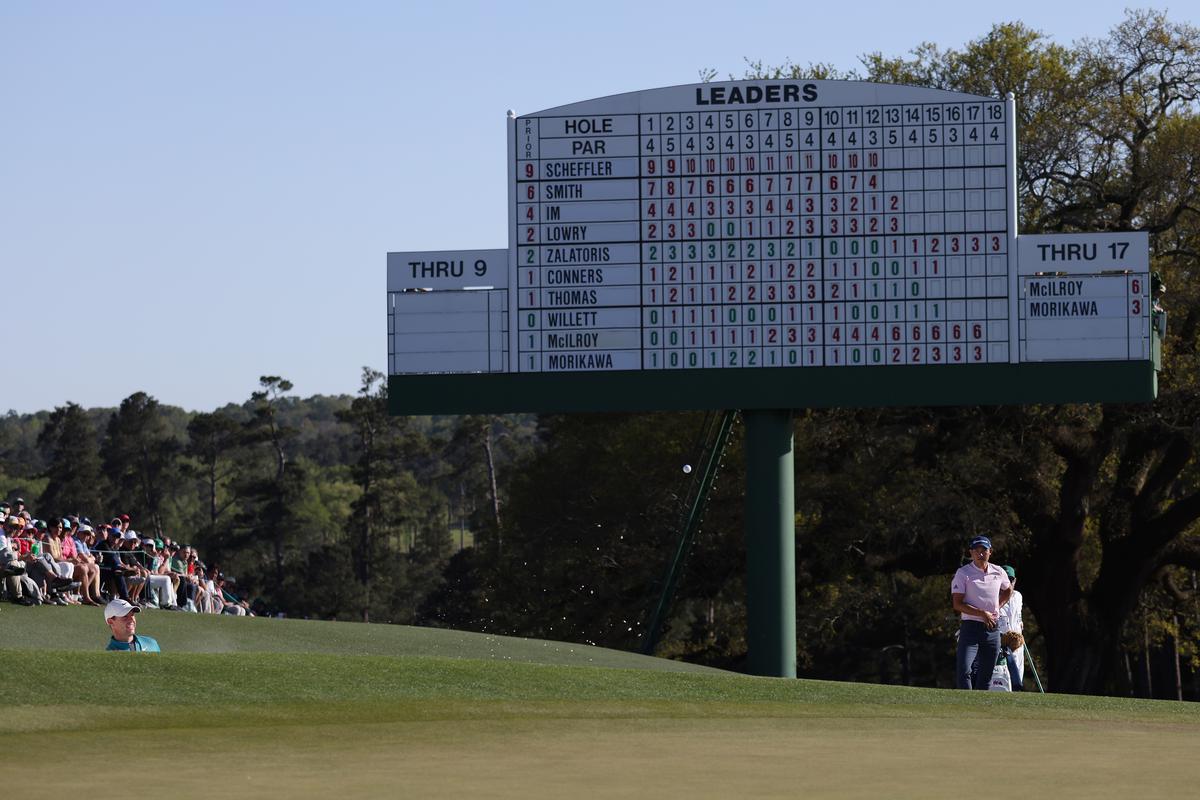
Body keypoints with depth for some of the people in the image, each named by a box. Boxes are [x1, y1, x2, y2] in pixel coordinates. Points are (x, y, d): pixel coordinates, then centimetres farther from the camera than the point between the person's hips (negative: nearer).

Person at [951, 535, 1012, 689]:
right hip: (971, 626, -4)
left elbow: (1008, 591, 30)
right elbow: (957, 604, -11)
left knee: (986, 675, 6)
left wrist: (997, 607, 14)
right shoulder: (963, 573, -4)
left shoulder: (998, 572, 9)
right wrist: (981, 613, -18)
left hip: (993, 629, 4)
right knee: (964, 671, -19)